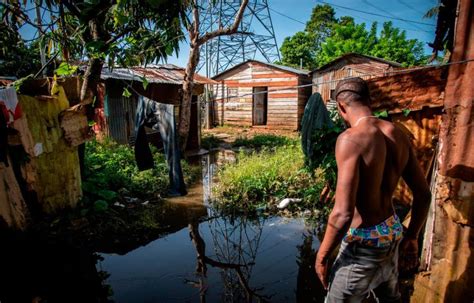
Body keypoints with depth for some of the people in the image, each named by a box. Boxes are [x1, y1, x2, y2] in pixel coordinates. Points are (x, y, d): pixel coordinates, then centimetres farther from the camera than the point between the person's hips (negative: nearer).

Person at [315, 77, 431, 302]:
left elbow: (343, 213, -29)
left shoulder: (351, 138, -24)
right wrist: (411, 237, 18)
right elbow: (423, 195, 6)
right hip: (392, 234, 8)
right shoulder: (398, 135, -1)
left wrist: (322, 256, -15)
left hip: (365, 242, -7)